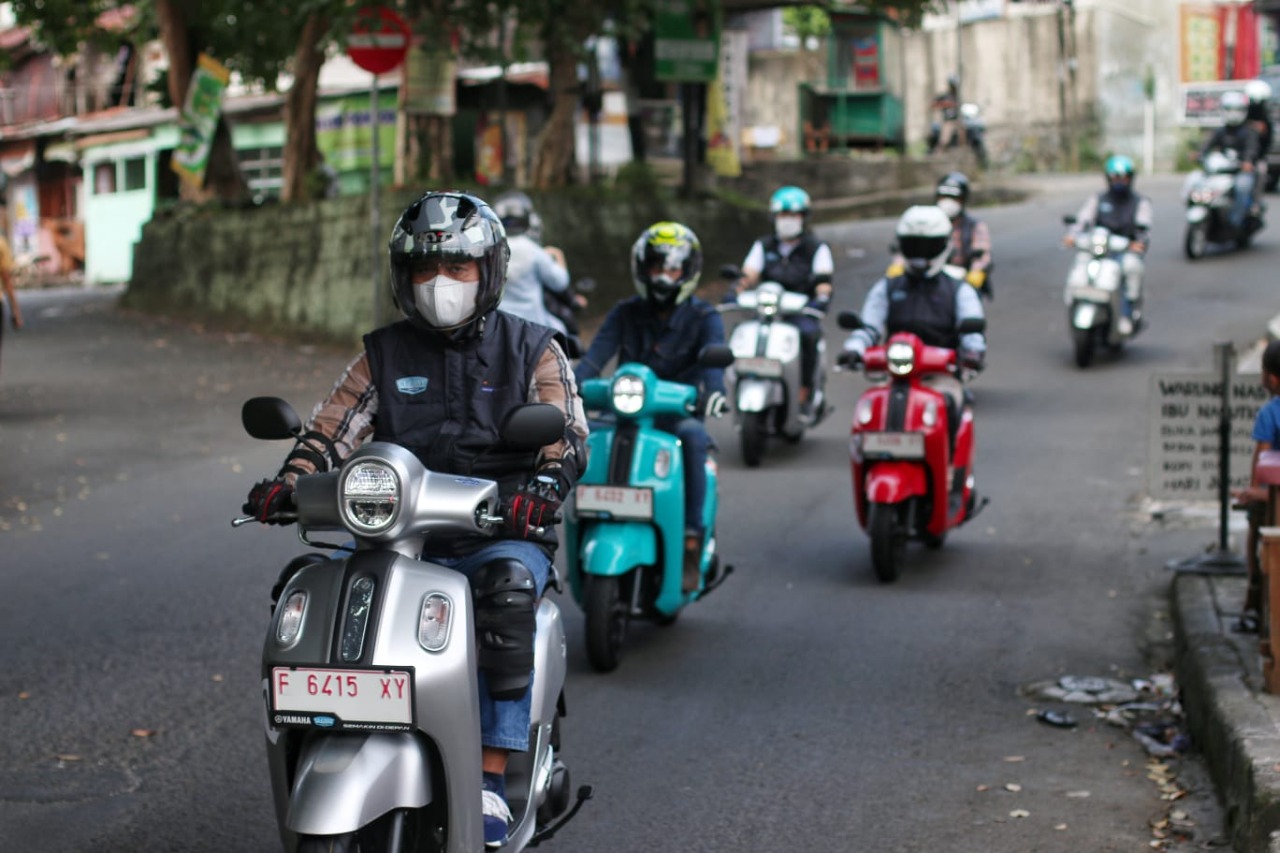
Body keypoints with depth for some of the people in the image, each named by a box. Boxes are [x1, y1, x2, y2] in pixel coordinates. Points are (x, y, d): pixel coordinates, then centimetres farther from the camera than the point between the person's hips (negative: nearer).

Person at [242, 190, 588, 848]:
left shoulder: (532, 350, 9)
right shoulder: (384, 355, 15)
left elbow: (567, 435, -3)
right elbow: (331, 428, 6)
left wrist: (540, 491, -26)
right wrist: (289, 482, -15)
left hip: (502, 533, -2)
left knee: (508, 586, -37)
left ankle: (490, 778, -33)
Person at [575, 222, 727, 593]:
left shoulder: (704, 317, 5)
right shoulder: (626, 313, 12)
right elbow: (596, 355, -3)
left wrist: (712, 390, -39)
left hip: (677, 413, -2)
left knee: (693, 435, -37)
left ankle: (692, 541, -33)